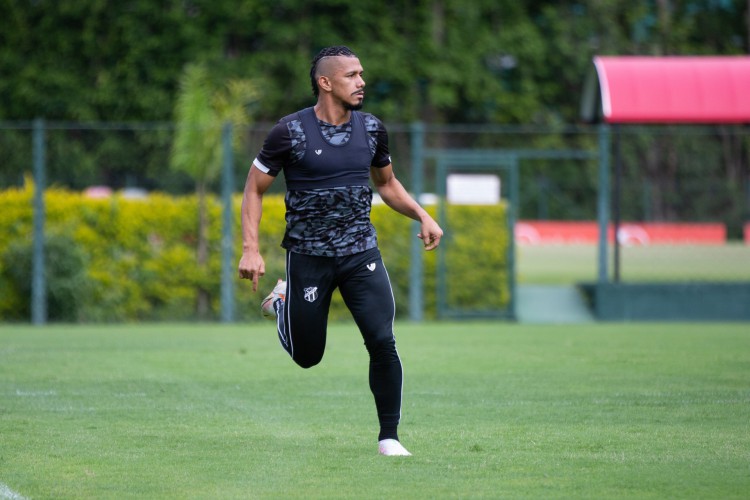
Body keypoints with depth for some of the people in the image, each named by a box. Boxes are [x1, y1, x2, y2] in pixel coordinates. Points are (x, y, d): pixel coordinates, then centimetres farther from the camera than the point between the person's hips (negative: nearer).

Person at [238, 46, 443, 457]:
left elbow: (386, 183, 21)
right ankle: (283, 304, 41)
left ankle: (388, 437, -2)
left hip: (361, 253, 3)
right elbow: (254, 189, -2)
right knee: (307, 357, 7)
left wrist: (422, 216, 4)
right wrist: (250, 250, -11)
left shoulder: (371, 129, 4)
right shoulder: (291, 131, -10)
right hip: (308, 255, -3)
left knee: (383, 342, -14)